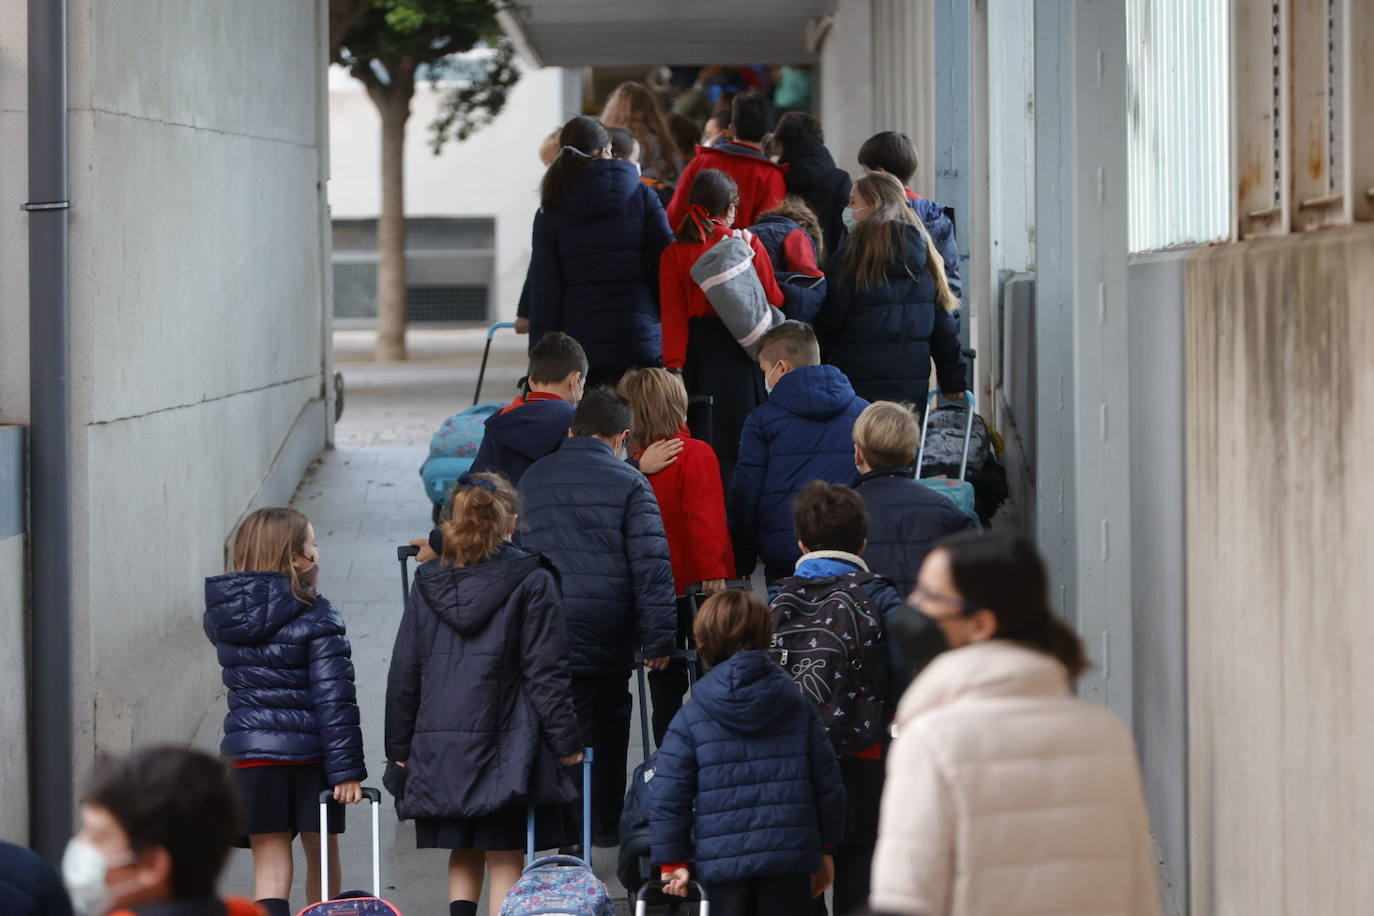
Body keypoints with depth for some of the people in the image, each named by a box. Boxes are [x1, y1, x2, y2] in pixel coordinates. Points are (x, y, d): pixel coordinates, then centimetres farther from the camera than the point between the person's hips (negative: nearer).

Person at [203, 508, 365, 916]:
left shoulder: (222, 616, 4)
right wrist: (347, 768, -13)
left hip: (248, 755, 3)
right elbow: (335, 697, -14)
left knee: (270, 868, 2)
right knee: (323, 856, 17)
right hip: (309, 755, -3)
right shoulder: (315, 618, -11)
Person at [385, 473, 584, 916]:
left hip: (439, 747, 3)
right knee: (505, 860, 1)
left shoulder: (427, 585, 6)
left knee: (463, 855, 16)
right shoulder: (532, 583, -5)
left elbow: (404, 675, 9)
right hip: (506, 747, -3)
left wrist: (399, 747, 16)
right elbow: (547, 672, -6)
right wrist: (566, 742, 0)